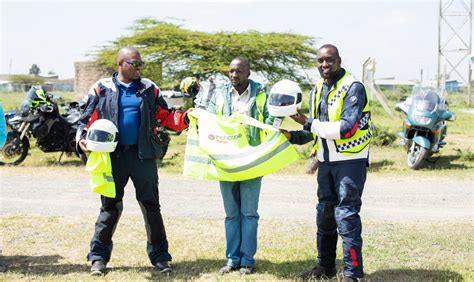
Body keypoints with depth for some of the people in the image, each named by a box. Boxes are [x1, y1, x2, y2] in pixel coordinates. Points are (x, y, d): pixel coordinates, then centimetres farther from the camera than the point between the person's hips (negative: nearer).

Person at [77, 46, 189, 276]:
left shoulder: (149, 89, 9)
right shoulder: (102, 89, 4)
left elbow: (165, 117, 9)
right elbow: (88, 119, 6)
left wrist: (184, 118, -8)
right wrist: (82, 138, -12)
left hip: (143, 155, 1)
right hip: (114, 155, -1)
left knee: (151, 206, 4)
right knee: (110, 206, 3)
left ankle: (159, 257, 12)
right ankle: (98, 257, 14)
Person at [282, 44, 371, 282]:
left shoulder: (353, 88, -14)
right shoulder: (317, 91, 11)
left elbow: (346, 128, -24)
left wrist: (308, 123, -20)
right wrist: (294, 136, -1)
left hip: (350, 160, -8)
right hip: (326, 161, 8)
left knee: (346, 215, -9)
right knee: (324, 213, 14)